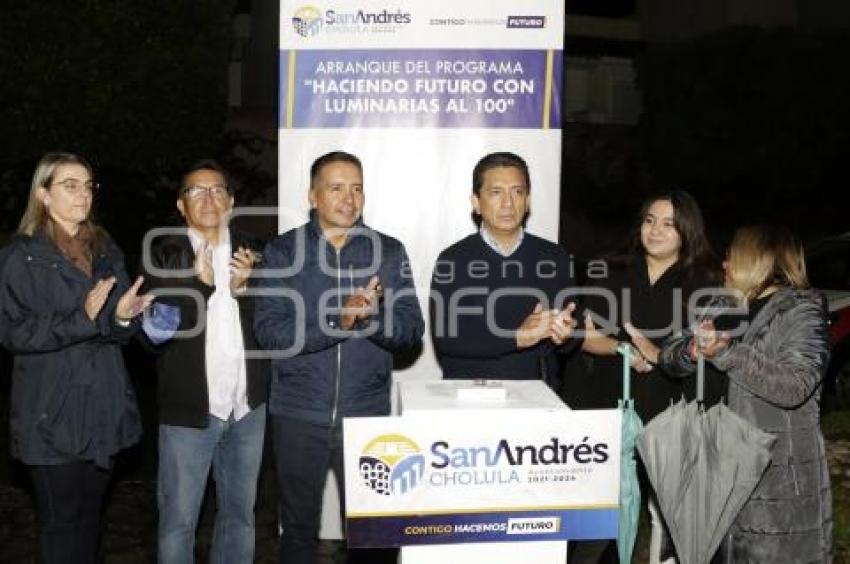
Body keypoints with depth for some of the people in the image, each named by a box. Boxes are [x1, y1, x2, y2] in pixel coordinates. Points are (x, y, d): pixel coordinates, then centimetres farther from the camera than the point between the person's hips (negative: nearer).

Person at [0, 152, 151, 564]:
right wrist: (81, 319, -22)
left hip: (103, 408, 5)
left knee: (90, 516, 14)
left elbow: (116, 329, 12)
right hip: (53, 414, -5)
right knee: (63, 522, 2)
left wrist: (122, 317, -12)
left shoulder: (105, 251, 13)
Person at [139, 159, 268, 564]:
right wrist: (199, 283, -22)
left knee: (240, 514, 18)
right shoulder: (162, 255, -4)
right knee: (178, 520, 8)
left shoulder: (252, 254, 4)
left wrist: (244, 288, -15)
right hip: (188, 409, -3)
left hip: (248, 408, 3)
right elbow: (153, 332, -13)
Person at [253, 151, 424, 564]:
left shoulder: (389, 252, 3)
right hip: (298, 416, -1)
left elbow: (411, 330, -3)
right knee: (299, 527, 14)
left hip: (367, 415, 1)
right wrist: (339, 321, -25)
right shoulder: (282, 252, -2)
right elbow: (270, 332, -12)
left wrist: (371, 315, -23)